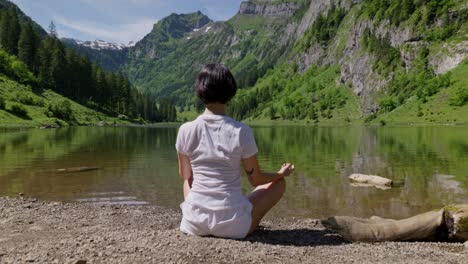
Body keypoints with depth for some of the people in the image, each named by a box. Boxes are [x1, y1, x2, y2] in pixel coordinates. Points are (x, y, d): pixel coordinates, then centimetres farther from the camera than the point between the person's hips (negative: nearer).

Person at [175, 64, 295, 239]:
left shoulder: (186, 130, -8)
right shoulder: (241, 132, -14)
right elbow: (256, 179, -2)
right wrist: (282, 173, 18)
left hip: (194, 223, 3)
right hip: (232, 226, -3)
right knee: (279, 183, 20)